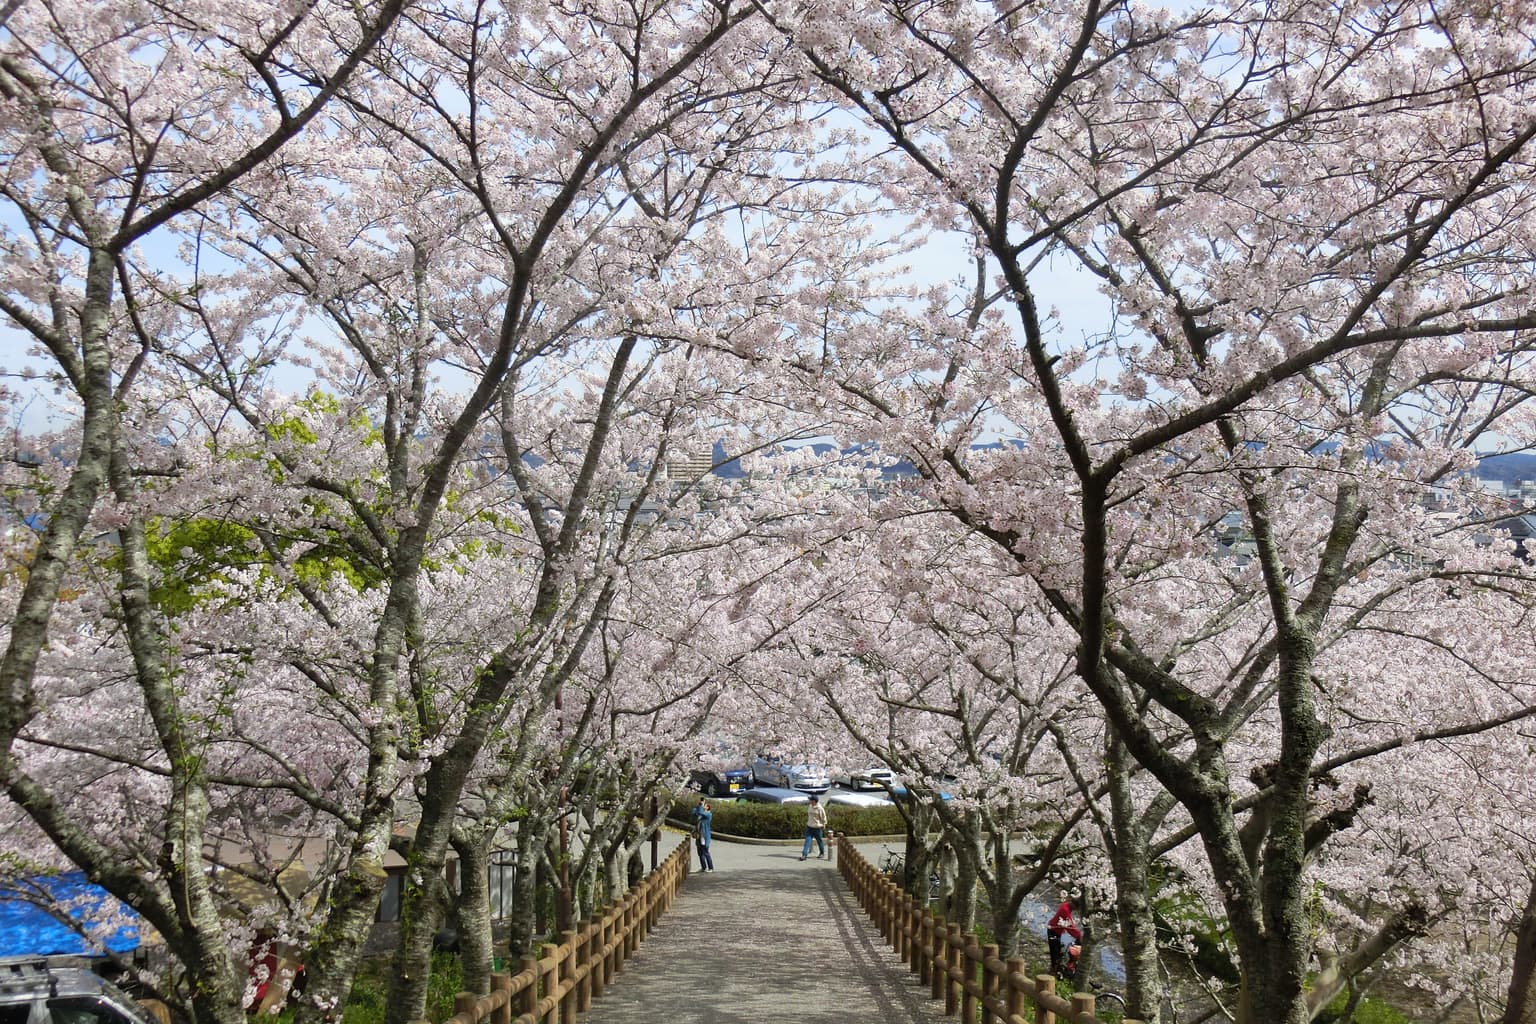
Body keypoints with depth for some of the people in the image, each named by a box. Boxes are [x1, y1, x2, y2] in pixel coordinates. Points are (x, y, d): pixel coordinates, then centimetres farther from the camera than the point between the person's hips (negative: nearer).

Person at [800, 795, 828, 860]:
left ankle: (822, 853, 28)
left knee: (819, 841, 9)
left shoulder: (819, 808, -14)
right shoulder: (810, 807, 5)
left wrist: (824, 825, -4)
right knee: (808, 840, -4)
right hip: (809, 827, 5)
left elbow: (823, 817, -7)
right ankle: (804, 854, -9)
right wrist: (807, 822, 20)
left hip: (817, 827, -5)